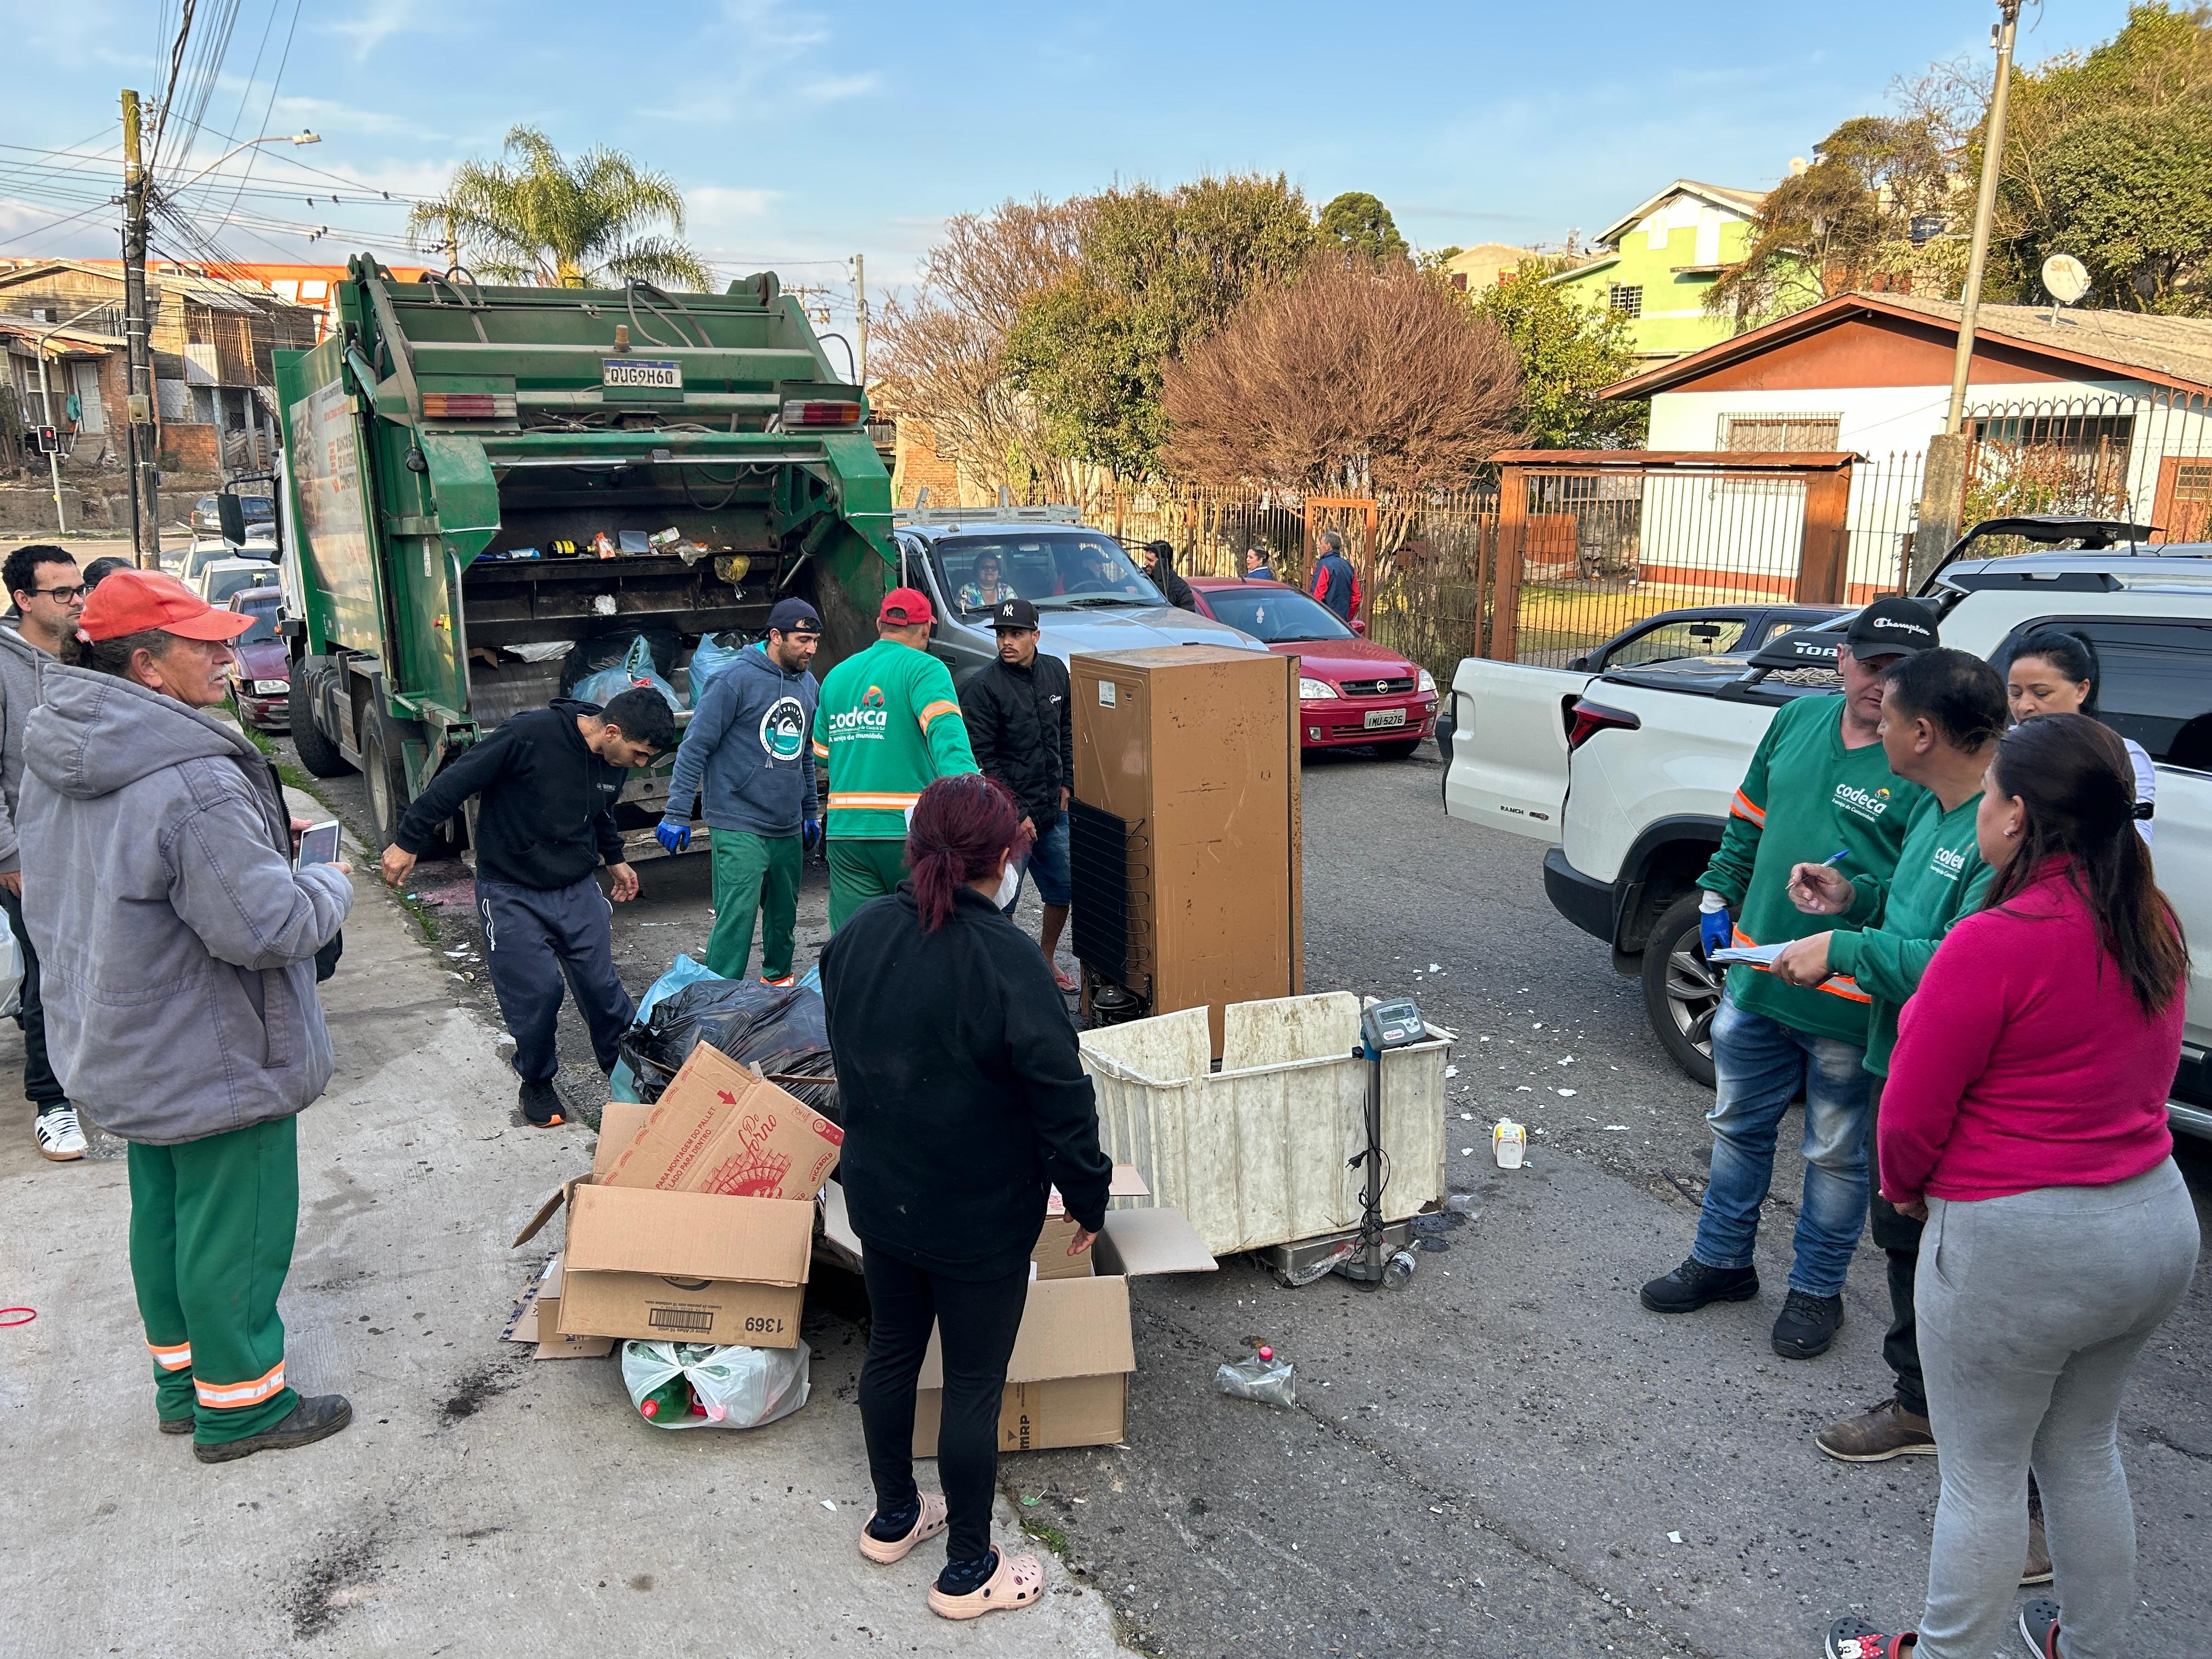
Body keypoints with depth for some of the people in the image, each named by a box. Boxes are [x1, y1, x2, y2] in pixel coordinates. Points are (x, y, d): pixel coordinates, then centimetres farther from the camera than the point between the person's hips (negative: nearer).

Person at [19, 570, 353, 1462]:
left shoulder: (56, 756, 1)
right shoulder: (190, 784, -31)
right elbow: (267, 926, -30)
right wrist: (330, 885, -9)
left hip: (125, 1051, 9)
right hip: (217, 1060, -9)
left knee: (162, 1212, 23)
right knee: (233, 1227, 7)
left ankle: (181, 1375, 40)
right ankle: (239, 1404, 23)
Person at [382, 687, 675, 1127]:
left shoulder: (613, 762, -2)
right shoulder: (529, 736, -25)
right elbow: (455, 782, -18)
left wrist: (614, 859, 32)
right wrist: (408, 842, -13)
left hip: (578, 889, 5)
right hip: (512, 895, -5)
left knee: (601, 986, 4)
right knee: (535, 992, -4)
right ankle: (536, 1083, 20)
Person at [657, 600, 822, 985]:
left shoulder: (809, 685, 12)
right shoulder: (736, 680, -11)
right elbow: (695, 746, -11)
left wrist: (810, 812, 25)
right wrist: (677, 814, -14)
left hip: (788, 828, 7)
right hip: (740, 827, -7)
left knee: (784, 915, 17)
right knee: (737, 918, -12)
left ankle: (778, 977, 37)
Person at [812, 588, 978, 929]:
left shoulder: (837, 675, 15)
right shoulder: (924, 669, -4)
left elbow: (821, 755, 24)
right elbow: (946, 732, -23)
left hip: (844, 829, 5)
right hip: (908, 829, -4)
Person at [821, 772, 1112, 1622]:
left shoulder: (858, 935, -6)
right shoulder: (1004, 960, -27)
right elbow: (1063, 1099, -22)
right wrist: (1089, 1201, -7)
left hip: (877, 1195, 6)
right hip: (980, 1222, -6)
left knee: (891, 1350, 23)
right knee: (974, 1385, 10)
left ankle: (893, 1516, 44)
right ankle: (969, 1570, 27)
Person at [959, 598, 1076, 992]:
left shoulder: (1055, 671, 5)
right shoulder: (984, 686, -14)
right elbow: (981, 759, -15)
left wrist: (1066, 783, 10)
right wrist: (1016, 814, -16)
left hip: (1053, 810, 6)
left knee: (1063, 891, 16)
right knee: (1001, 904, -1)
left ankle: (1046, 961, 35)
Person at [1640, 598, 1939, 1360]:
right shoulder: (1799, 720, 4)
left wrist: (1856, 896, -31)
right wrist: (1718, 895, 13)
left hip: (1847, 1008, -6)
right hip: (1756, 979, 6)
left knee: (1836, 1155, 13)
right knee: (1738, 1126, 20)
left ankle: (1816, 1289, 32)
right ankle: (1722, 1260, 39)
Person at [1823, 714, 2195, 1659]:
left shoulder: (1995, 944, -25)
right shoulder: (2154, 927, 0)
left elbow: (1910, 1114, -17)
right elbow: (2148, 1074, 12)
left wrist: (1906, 1188, 2)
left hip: (2020, 1246, -8)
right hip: (2159, 1218, 8)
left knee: (1984, 1478, 10)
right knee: (2084, 1452, 26)